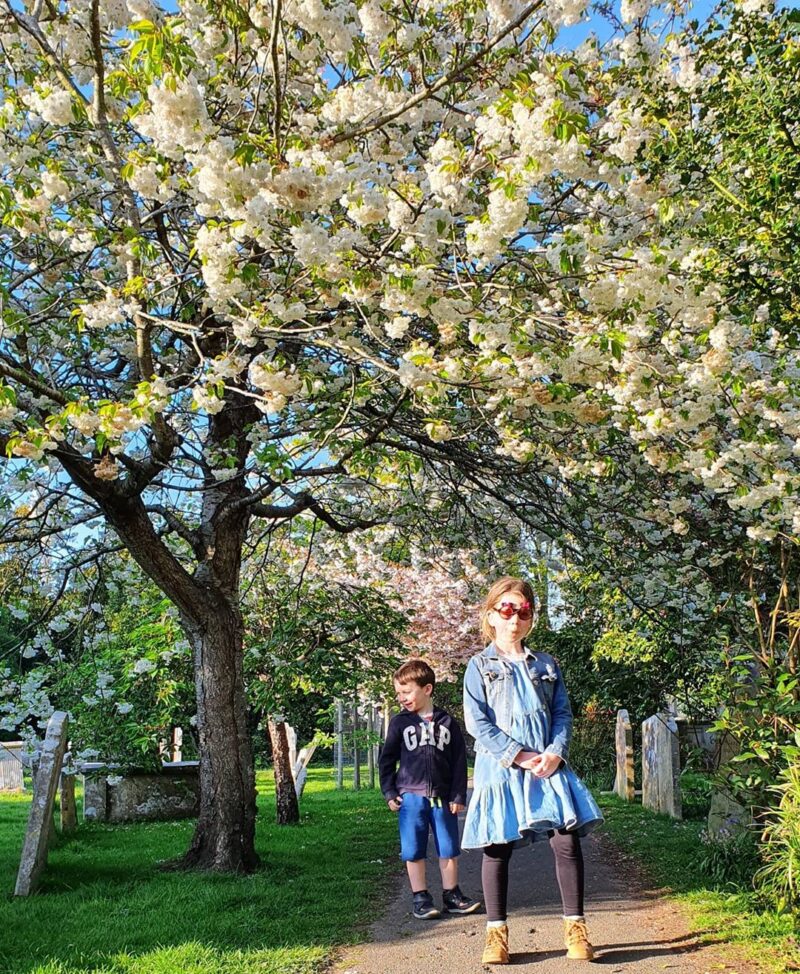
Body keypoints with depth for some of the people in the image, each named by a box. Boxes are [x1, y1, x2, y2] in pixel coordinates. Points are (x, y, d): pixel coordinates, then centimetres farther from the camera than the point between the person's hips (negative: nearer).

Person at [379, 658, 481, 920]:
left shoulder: (447, 722, 2)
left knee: (449, 849, 8)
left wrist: (458, 796, -1)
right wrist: (389, 793, -1)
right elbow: (387, 759, 6)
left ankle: (451, 894, 21)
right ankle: (420, 898, 14)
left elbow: (459, 761, 3)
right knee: (414, 850, 3)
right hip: (411, 796, -1)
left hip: (442, 797, 1)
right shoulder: (399, 723, 2)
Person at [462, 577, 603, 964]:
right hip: (499, 769, -2)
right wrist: (519, 756, -13)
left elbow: (563, 714, 9)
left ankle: (575, 927, 9)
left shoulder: (547, 665, 14)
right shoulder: (480, 666, 3)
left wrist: (554, 753, -10)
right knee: (497, 849, 2)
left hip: (548, 766, 2)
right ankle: (496, 932, 14)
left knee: (567, 842, -4)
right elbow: (477, 722, -6)